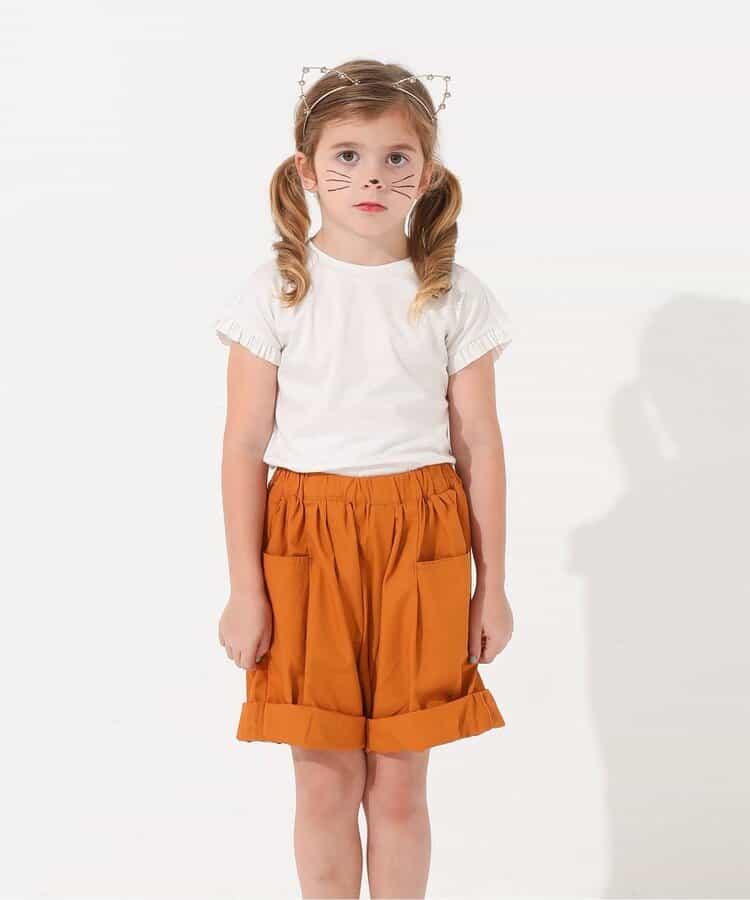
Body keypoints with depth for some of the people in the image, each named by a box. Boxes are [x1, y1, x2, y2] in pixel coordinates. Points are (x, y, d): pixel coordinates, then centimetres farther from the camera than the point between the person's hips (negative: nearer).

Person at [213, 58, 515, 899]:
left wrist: (492, 586, 5)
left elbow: (478, 443, 4)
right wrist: (245, 589, -4)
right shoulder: (275, 290, -3)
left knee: (399, 786, 9)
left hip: (419, 546, 1)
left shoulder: (454, 295, 1)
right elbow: (245, 444, -2)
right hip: (306, 543, -1)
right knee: (325, 784, 7)